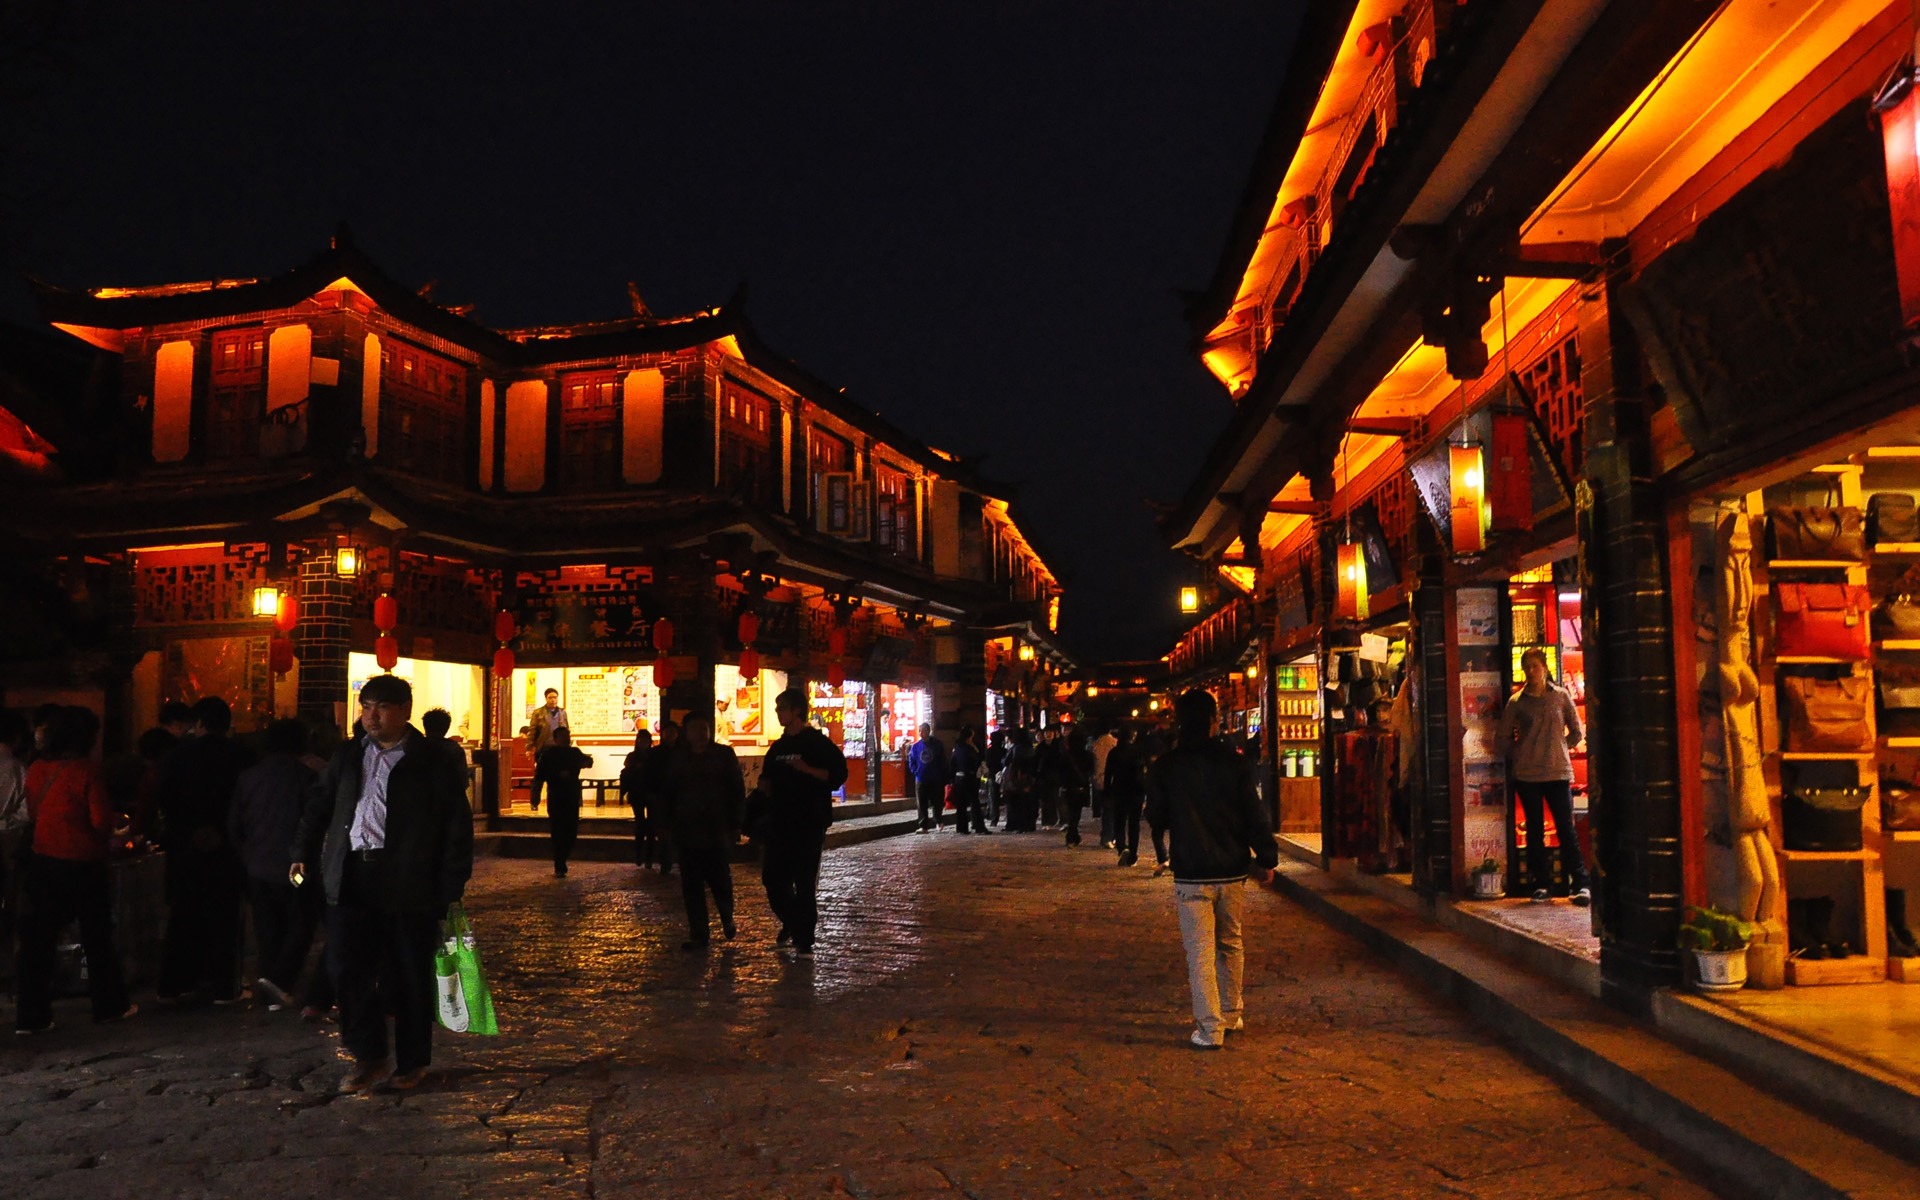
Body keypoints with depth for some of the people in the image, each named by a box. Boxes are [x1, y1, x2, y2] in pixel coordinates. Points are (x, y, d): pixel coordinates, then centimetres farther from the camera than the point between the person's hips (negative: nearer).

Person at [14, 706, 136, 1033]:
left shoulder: (37, 770, 0)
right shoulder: (86, 771, -15)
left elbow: (32, 813, 10)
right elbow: (101, 820, -14)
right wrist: (105, 839, 6)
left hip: (42, 859, 4)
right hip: (82, 862, -4)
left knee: (37, 936, 8)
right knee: (96, 936, 11)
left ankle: (30, 1015, 8)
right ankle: (110, 1004, 22)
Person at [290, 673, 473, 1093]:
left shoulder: (431, 763, -2)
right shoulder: (348, 757, 13)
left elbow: (457, 827, -3)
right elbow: (318, 803, 23)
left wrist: (451, 888, -8)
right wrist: (302, 853, 11)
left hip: (408, 885, -4)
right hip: (351, 880, 4)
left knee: (410, 977, 5)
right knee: (348, 971, 3)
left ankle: (412, 1062, 20)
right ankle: (368, 1057, 18)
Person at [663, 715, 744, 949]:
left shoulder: (724, 755, 2)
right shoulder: (678, 760, 10)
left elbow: (737, 791, 1)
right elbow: (669, 795, 15)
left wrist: (735, 825, -4)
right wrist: (669, 825, 8)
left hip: (718, 831, -3)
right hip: (687, 831, 3)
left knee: (720, 880, -2)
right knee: (691, 885, 1)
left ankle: (727, 919, 28)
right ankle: (698, 936, 8)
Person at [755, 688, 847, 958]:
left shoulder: (818, 742, -6)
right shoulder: (778, 746, 14)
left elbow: (838, 774, -14)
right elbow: (769, 779, 25)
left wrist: (807, 769, -24)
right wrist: (765, 786, 3)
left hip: (809, 824, -6)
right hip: (780, 823, 6)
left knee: (805, 884, -3)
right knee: (772, 877, 6)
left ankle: (804, 941, 4)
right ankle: (791, 922, 31)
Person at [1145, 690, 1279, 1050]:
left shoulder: (1165, 767, -5)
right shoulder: (1233, 762, -4)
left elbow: (1156, 817, 3)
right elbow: (1255, 814, -3)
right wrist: (1267, 858, 6)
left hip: (1191, 874, -2)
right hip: (1232, 871, 2)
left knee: (1200, 951, 0)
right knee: (1230, 944, 18)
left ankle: (1210, 1029, -2)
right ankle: (1231, 1016, 28)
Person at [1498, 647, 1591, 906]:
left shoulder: (1561, 696, 4)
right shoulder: (1516, 702, 4)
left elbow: (1577, 732, 11)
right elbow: (1504, 736, 11)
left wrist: (1560, 749, 6)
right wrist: (1517, 758, 5)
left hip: (1558, 772, -1)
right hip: (1526, 775, 1)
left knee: (1566, 829, -5)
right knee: (1534, 830, 5)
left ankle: (1579, 884, -3)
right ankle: (1541, 885, 12)